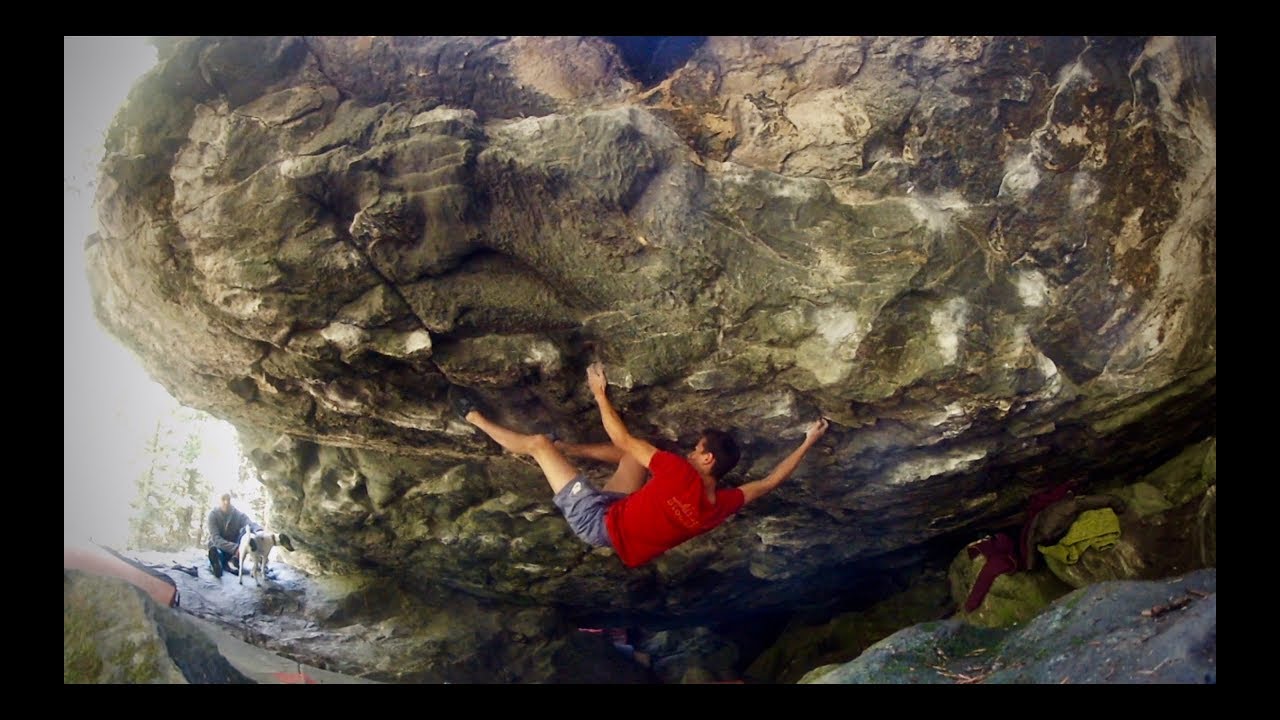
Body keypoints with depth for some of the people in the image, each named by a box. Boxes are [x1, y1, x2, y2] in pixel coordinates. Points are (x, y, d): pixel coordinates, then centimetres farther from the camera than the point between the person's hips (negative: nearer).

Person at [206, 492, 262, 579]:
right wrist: (235, 548, -37)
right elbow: (216, 538, -20)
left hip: (234, 550, 5)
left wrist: (259, 531, -50)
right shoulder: (213, 514, -8)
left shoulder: (238, 515, -3)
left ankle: (233, 561, -27)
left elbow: (251, 524, -23)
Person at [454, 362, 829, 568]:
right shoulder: (723, 505, -14)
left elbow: (622, 438, -23)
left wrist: (600, 393, -11)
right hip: (626, 516, 7)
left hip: (599, 522, -7)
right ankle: (566, 447, 33)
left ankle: (475, 419, 20)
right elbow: (770, 481, 2)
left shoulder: (682, 475, -32)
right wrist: (808, 442, 8)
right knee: (635, 450, 19)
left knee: (539, 443, -2)